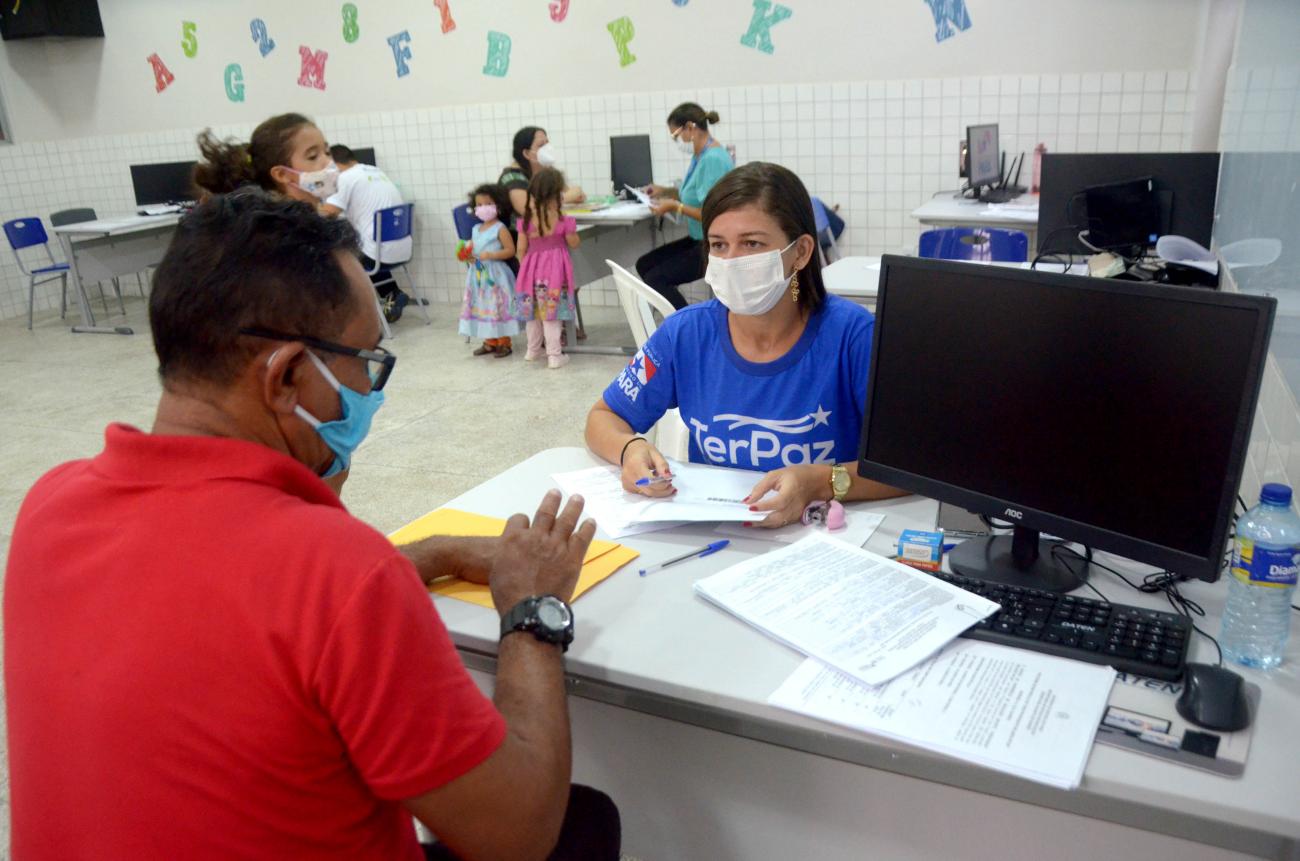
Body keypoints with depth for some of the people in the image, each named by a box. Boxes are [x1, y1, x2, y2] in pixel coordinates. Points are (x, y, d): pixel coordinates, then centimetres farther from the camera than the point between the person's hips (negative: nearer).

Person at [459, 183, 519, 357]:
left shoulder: (500, 229, -9)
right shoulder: (476, 229, 12)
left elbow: (510, 250, -14)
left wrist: (491, 255, -22)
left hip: (495, 275, -7)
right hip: (478, 274, 7)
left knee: (498, 307, -2)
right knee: (482, 308, 11)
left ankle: (504, 343, 8)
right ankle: (490, 341, 22)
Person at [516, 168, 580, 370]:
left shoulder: (526, 220, -5)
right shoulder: (563, 221, -13)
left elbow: (521, 249, 1)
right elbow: (574, 244, 0)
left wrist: (524, 269, 15)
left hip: (532, 269, 3)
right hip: (554, 270, -3)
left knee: (533, 311, 18)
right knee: (551, 314, 2)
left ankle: (533, 350, 32)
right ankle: (554, 356, 5)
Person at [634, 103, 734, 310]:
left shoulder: (713, 160, -21)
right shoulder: (700, 155, 8)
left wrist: (674, 206, -17)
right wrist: (666, 191, 13)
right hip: (699, 240, 10)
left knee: (655, 279, -20)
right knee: (645, 264, 10)